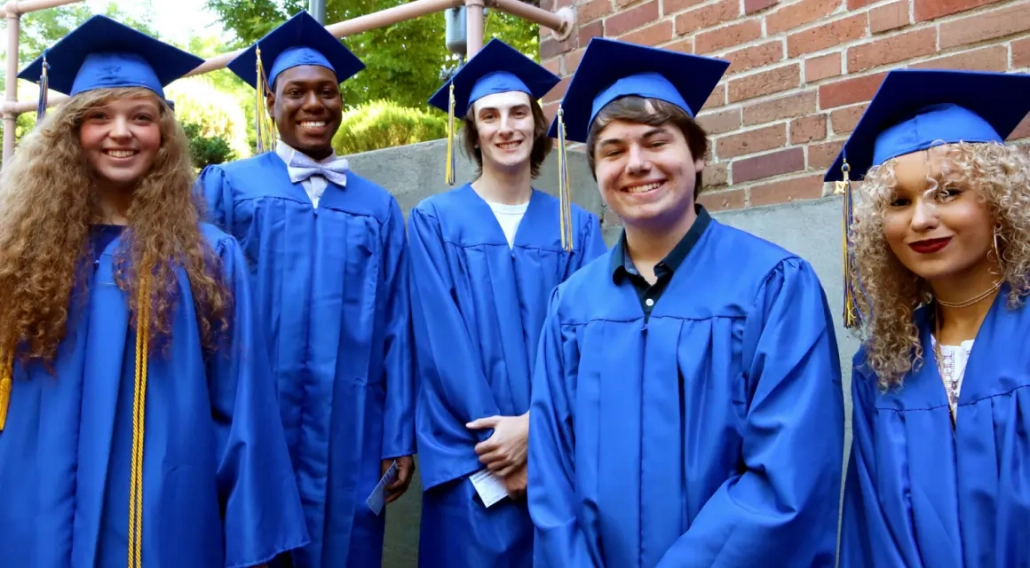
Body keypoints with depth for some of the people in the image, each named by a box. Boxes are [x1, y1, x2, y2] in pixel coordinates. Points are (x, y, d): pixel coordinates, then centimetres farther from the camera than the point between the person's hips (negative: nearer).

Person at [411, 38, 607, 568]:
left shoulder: (578, 227, 6)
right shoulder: (433, 221, 0)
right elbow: (441, 343, -7)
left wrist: (536, 425, -16)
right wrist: (501, 441, -13)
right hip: (472, 463, -2)